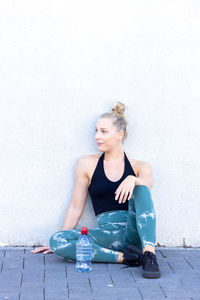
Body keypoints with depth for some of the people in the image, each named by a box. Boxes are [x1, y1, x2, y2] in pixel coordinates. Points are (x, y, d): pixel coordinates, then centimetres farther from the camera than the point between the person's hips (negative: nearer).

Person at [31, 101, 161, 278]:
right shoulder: (88, 164, 11)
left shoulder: (140, 167, 11)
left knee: (140, 189, -28)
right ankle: (123, 257, -26)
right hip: (107, 234, 1)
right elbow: (76, 207, 13)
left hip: (134, 234, -1)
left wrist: (133, 180, -35)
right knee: (57, 240, -25)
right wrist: (60, 242, 13)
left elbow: (147, 184, -13)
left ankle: (149, 254, -37)